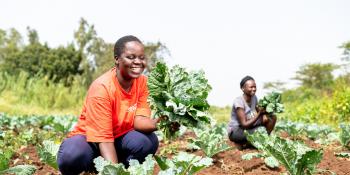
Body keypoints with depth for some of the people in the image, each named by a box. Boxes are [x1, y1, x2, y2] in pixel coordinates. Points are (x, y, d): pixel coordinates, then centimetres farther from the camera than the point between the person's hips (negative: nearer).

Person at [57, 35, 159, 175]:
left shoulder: (142, 82, -7)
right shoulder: (102, 87, -24)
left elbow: (139, 120, -18)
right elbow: (103, 137, -29)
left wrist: (158, 123, -40)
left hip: (119, 139, 4)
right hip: (91, 139, -4)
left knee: (149, 141, -27)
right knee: (72, 156, -37)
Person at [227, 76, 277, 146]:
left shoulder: (254, 97, -2)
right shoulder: (238, 101, -24)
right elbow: (244, 124, -27)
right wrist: (259, 114, -32)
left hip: (248, 127, 8)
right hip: (235, 132, -8)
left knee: (272, 117, -3)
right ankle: (241, 143, -7)